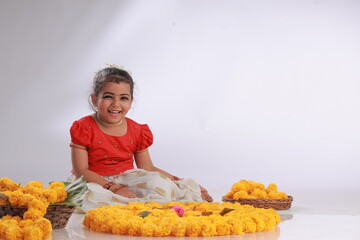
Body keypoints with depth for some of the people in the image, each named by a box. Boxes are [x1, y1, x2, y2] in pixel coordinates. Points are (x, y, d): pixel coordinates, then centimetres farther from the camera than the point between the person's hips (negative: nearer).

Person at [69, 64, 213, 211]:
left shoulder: (137, 131, 4)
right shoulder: (84, 128, -8)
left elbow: (148, 169, 10)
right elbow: (81, 171, -14)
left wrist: (182, 183, 1)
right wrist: (114, 188, -26)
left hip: (127, 181, 2)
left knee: (159, 182, -25)